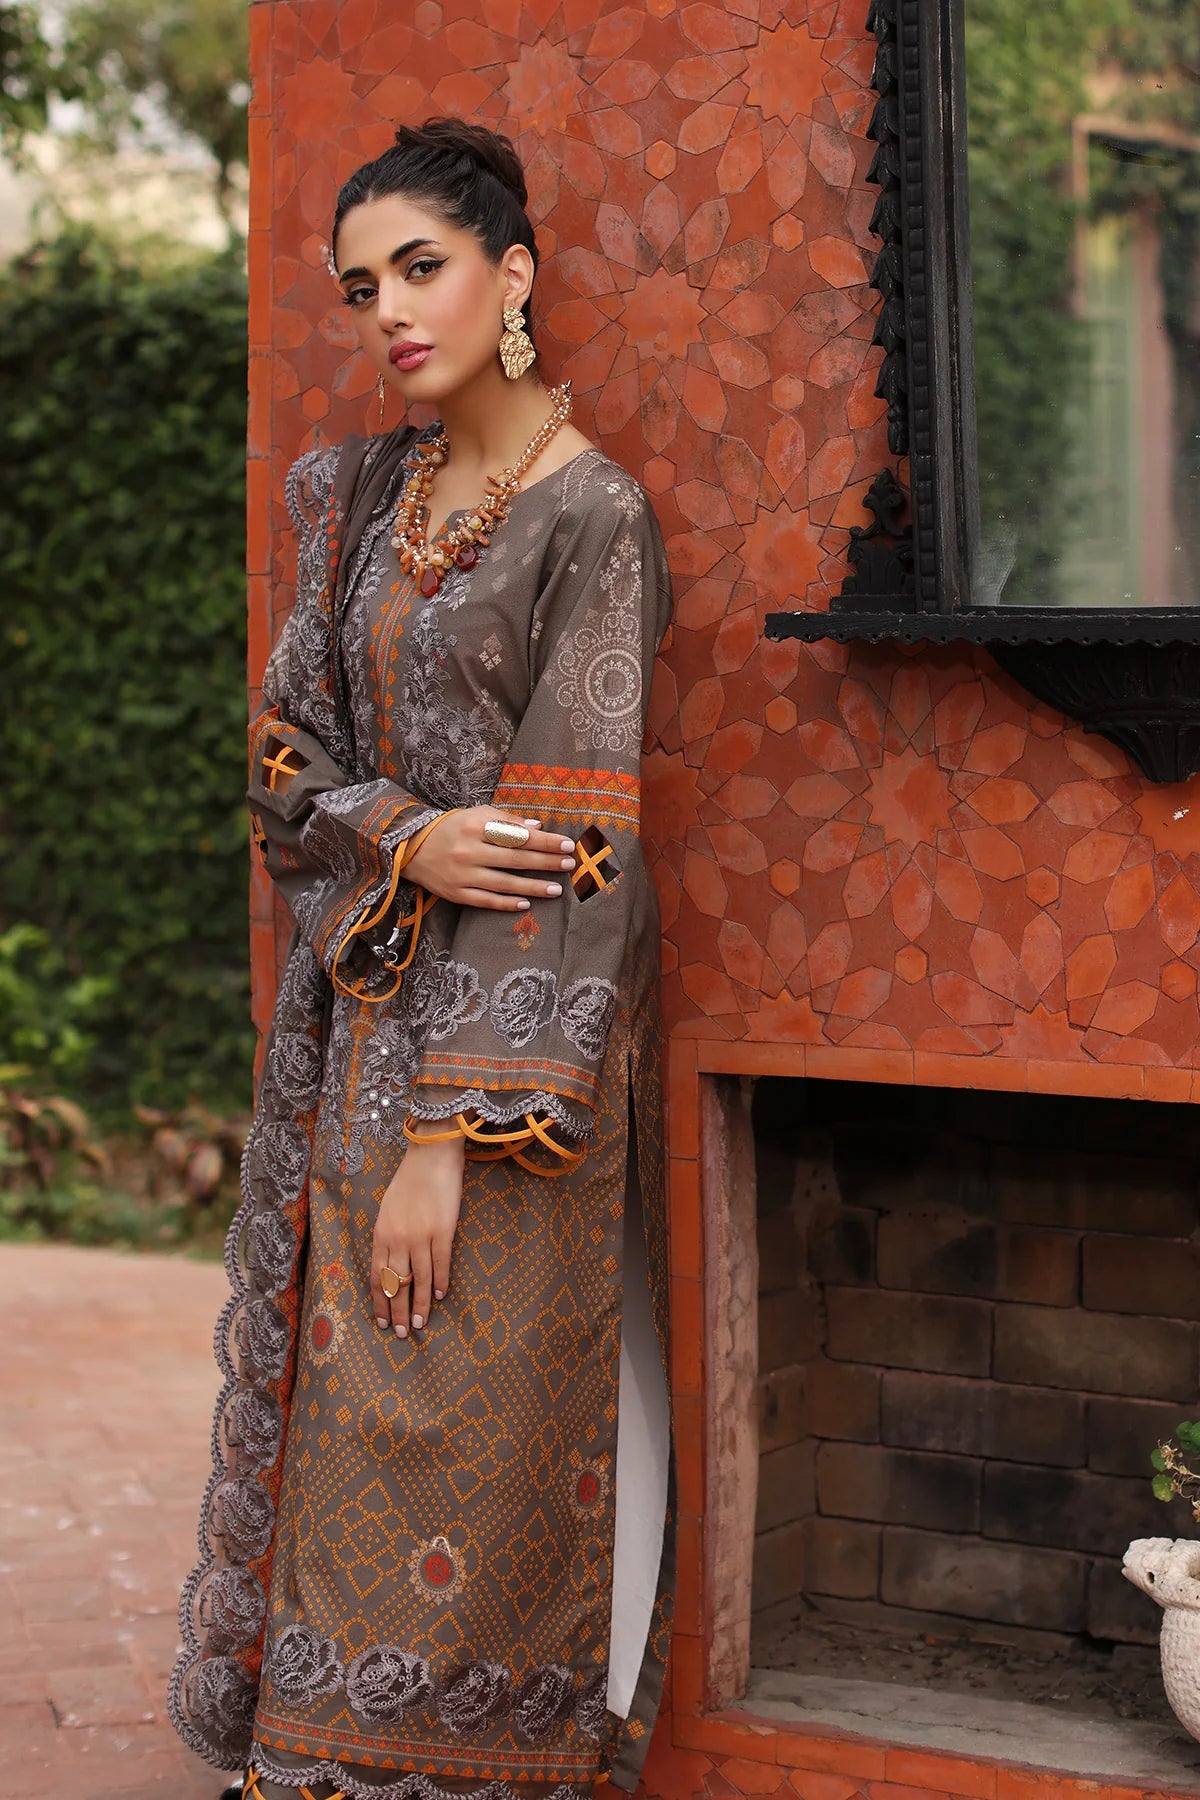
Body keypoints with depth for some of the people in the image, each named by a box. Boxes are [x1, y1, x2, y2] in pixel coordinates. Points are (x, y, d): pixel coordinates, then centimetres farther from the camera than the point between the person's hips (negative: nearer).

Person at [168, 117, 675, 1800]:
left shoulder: (590, 518, -11)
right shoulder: (363, 494, 10)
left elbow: (568, 851, -16)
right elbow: (290, 759, 9)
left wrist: (449, 1139, -20)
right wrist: (409, 841, -15)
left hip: (500, 1043, -7)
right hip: (356, 1012, 7)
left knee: (464, 1446, -3)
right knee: (329, 1429, 10)